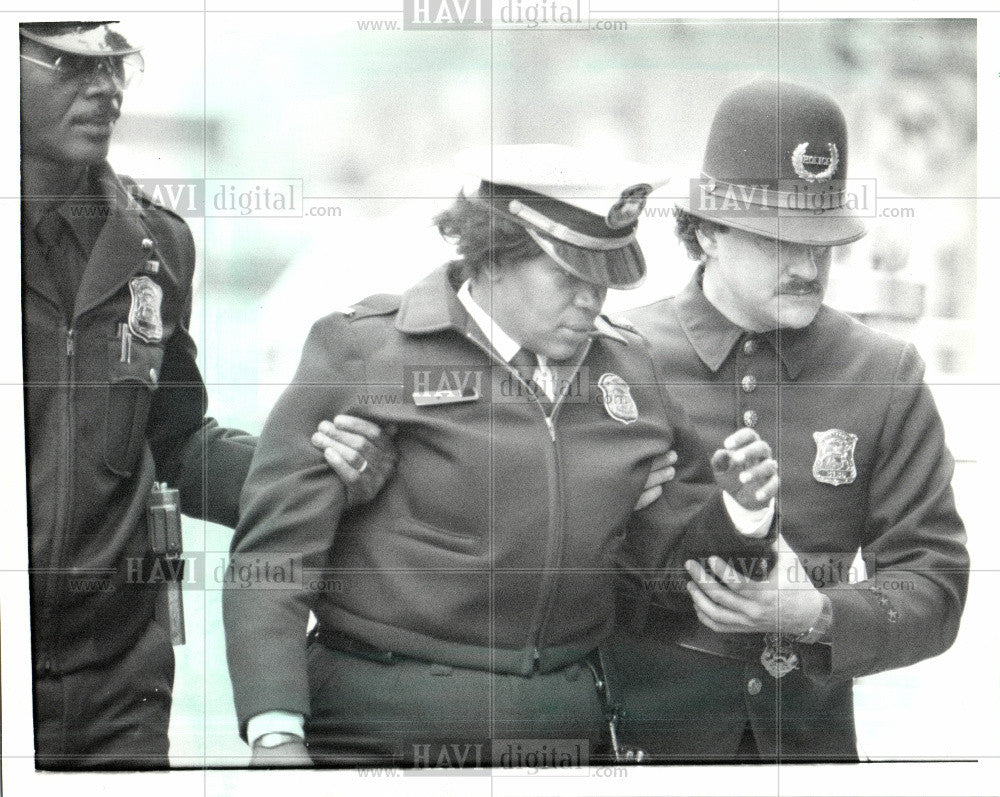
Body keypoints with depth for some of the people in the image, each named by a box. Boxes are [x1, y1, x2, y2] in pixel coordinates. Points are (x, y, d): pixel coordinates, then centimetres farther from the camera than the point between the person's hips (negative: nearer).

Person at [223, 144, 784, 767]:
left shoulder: (628, 367, 10)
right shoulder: (359, 352, -5)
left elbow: (668, 554, 16)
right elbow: (273, 551, -8)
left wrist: (740, 513, -5)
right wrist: (275, 734, -17)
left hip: (563, 731, 4)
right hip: (381, 730, -4)